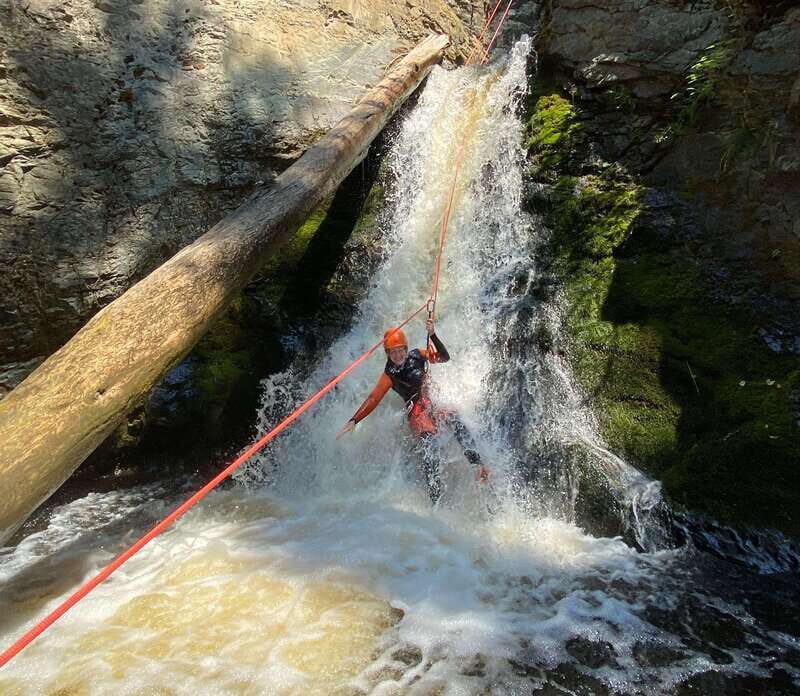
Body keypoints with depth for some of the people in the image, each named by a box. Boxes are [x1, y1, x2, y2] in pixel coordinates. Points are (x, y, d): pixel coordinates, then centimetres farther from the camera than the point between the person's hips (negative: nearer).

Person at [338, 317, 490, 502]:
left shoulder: (417, 355, 8)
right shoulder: (390, 374, 2)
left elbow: (444, 357, -1)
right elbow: (373, 399, -1)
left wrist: (432, 335, -15)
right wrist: (354, 420, -9)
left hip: (435, 405, 3)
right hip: (417, 412, -3)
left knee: (452, 418, -32)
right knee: (429, 443, -30)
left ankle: (477, 463, -35)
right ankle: (436, 497, -35)